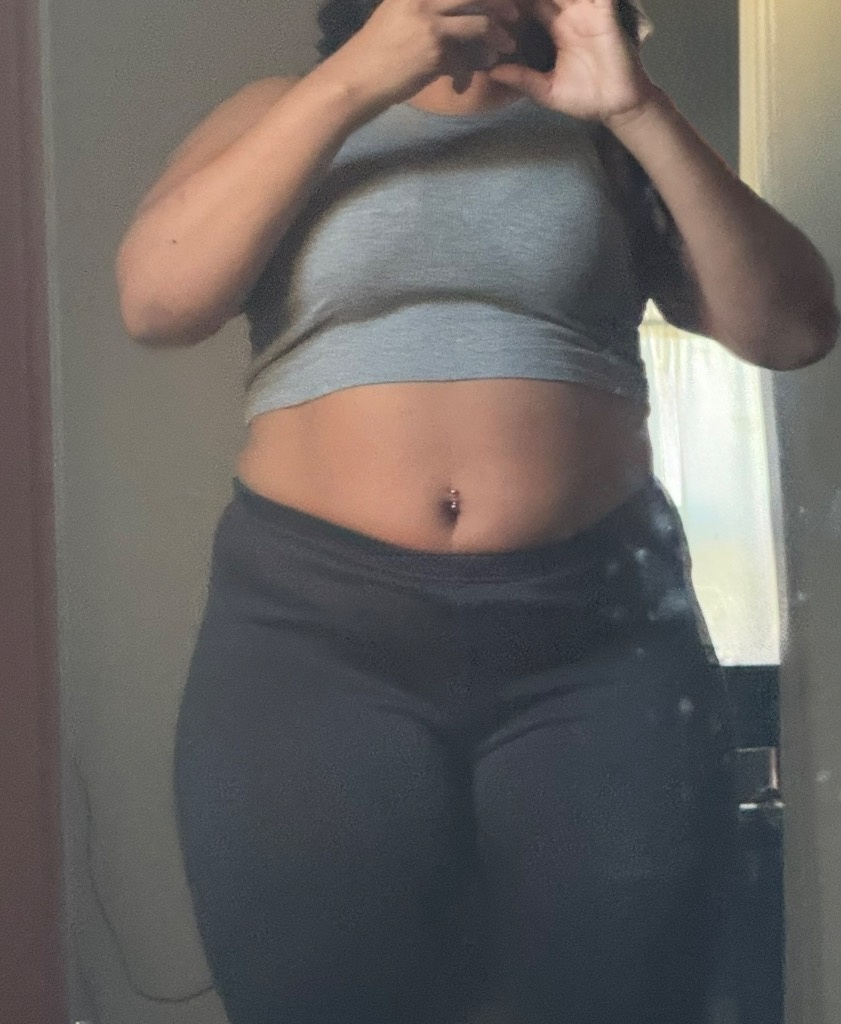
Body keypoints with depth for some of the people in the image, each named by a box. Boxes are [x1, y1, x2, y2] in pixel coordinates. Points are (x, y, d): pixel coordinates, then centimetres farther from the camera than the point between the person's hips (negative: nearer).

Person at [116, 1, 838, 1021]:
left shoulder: (601, 135, 12)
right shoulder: (283, 112, 11)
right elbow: (156, 298, -7)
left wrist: (638, 110, -7)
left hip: (600, 629, 1)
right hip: (312, 627, 0)